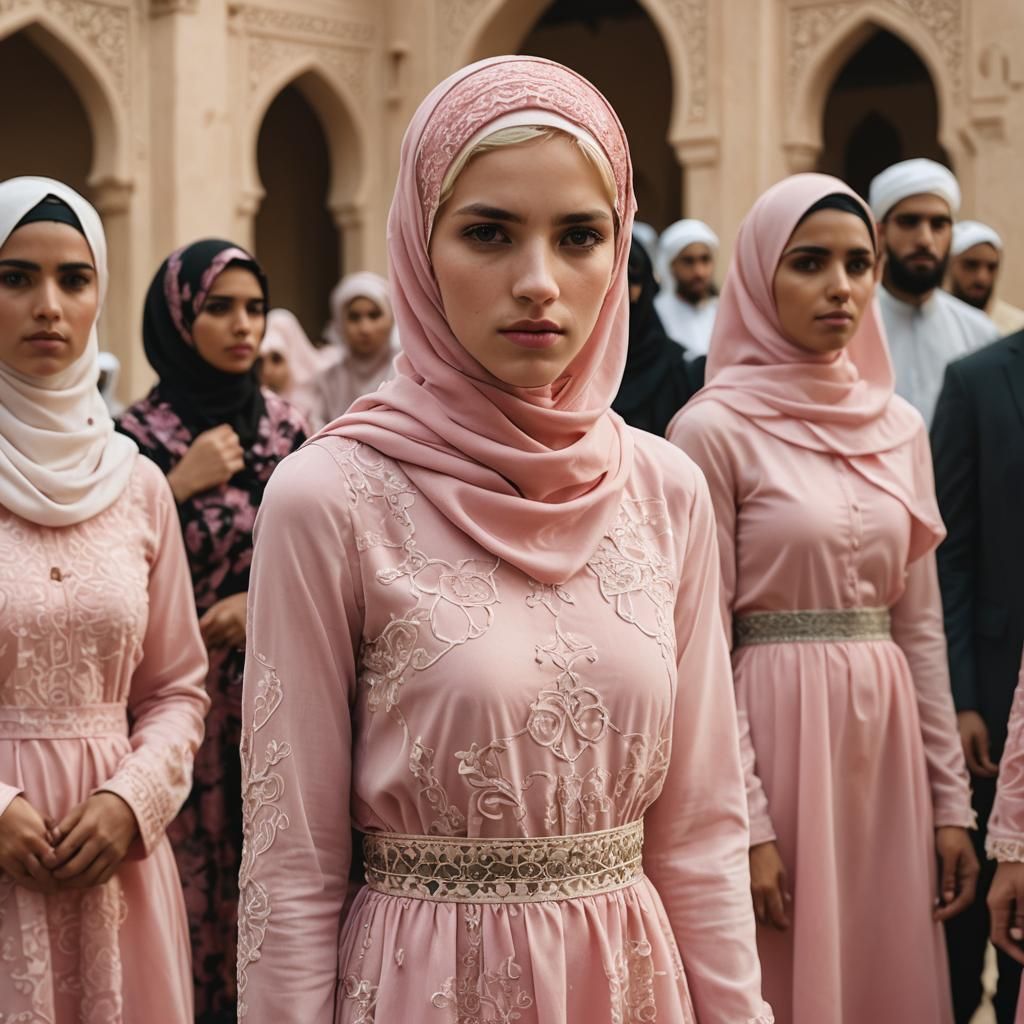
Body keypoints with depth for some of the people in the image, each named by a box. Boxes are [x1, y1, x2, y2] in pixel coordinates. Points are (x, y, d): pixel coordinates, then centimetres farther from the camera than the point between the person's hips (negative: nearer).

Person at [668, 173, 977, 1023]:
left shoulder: (899, 427, 8)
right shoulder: (714, 430, -9)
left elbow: (920, 625, 11)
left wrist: (950, 798, 7)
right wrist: (746, 825, -14)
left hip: (886, 738, 5)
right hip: (777, 735, -5)